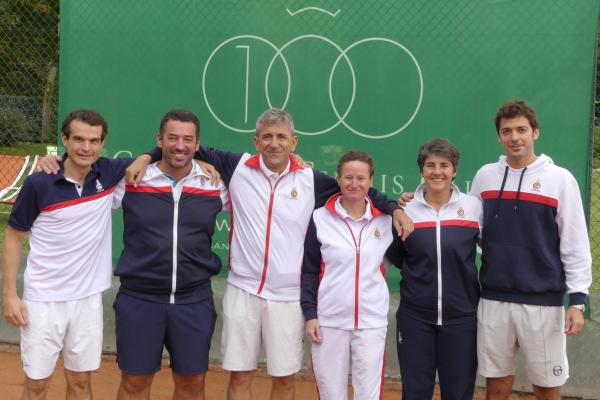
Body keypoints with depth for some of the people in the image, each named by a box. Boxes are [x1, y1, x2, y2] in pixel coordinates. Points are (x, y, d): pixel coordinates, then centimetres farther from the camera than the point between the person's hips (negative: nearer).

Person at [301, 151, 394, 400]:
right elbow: (309, 270, 3)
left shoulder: (386, 219, 4)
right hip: (328, 320, -1)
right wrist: (309, 314, -3)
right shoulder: (320, 218, 0)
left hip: (372, 321, 1)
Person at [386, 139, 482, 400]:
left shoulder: (474, 206, -1)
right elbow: (394, 256, 13)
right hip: (414, 318, 1)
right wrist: (416, 274, 1)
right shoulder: (406, 210, 1)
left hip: (462, 317, 0)